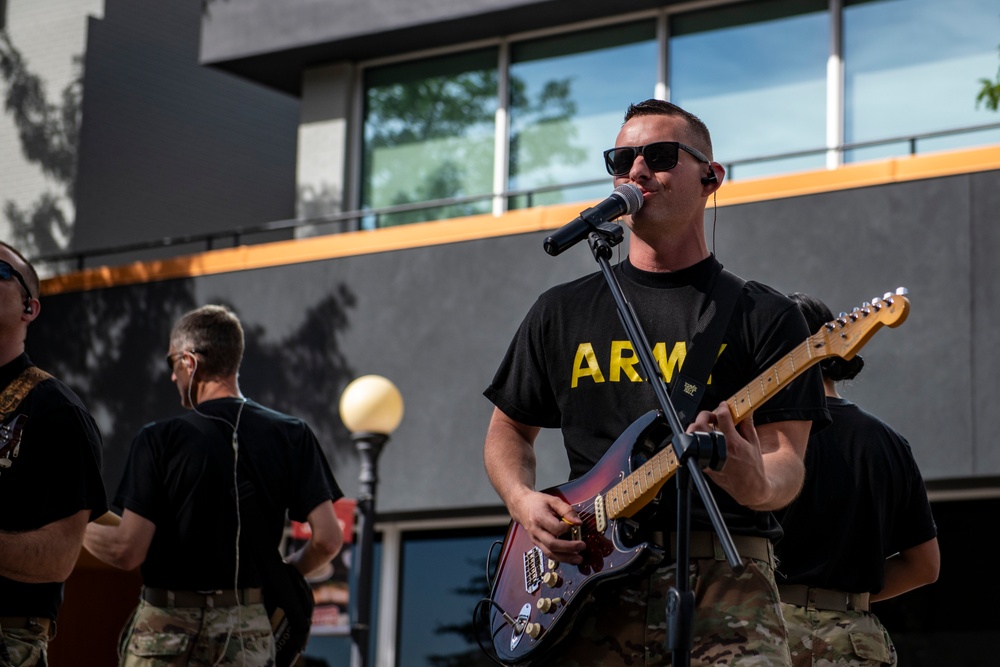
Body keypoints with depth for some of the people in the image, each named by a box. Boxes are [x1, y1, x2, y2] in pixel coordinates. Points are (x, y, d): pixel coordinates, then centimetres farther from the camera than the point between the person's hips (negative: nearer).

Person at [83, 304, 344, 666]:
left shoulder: (160, 439, -8)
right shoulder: (292, 436, 0)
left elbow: (128, 551, -11)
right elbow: (327, 539, -4)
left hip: (167, 628, -3)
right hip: (248, 633, 3)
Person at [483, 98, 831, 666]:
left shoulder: (764, 316, 7)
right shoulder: (563, 312, 17)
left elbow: (787, 459, 0)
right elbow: (509, 429, 25)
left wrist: (759, 485, -24)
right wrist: (524, 501, 4)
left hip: (722, 579, -2)